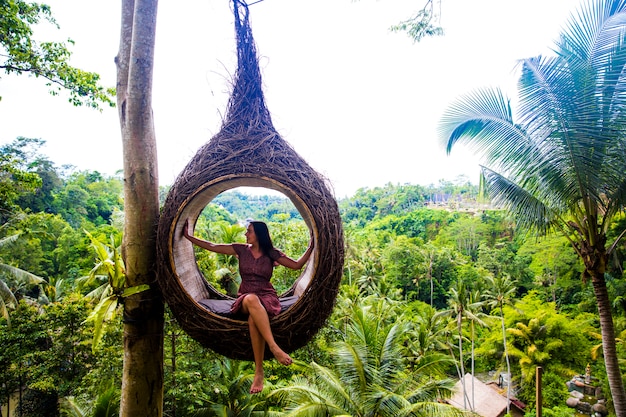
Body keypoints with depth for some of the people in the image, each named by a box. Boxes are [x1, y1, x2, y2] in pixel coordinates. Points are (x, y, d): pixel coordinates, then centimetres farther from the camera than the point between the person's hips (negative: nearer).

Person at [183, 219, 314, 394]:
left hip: (267, 297, -1)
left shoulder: (272, 254, 4)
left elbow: (297, 265, 5)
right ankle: (274, 347, -45)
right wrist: (188, 236, 8)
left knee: (253, 319, -36)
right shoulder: (241, 249, 7)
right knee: (251, 299, -39)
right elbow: (211, 247, 9)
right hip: (245, 299, 1)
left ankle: (259, 372, -33)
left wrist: (311, 248, -4)